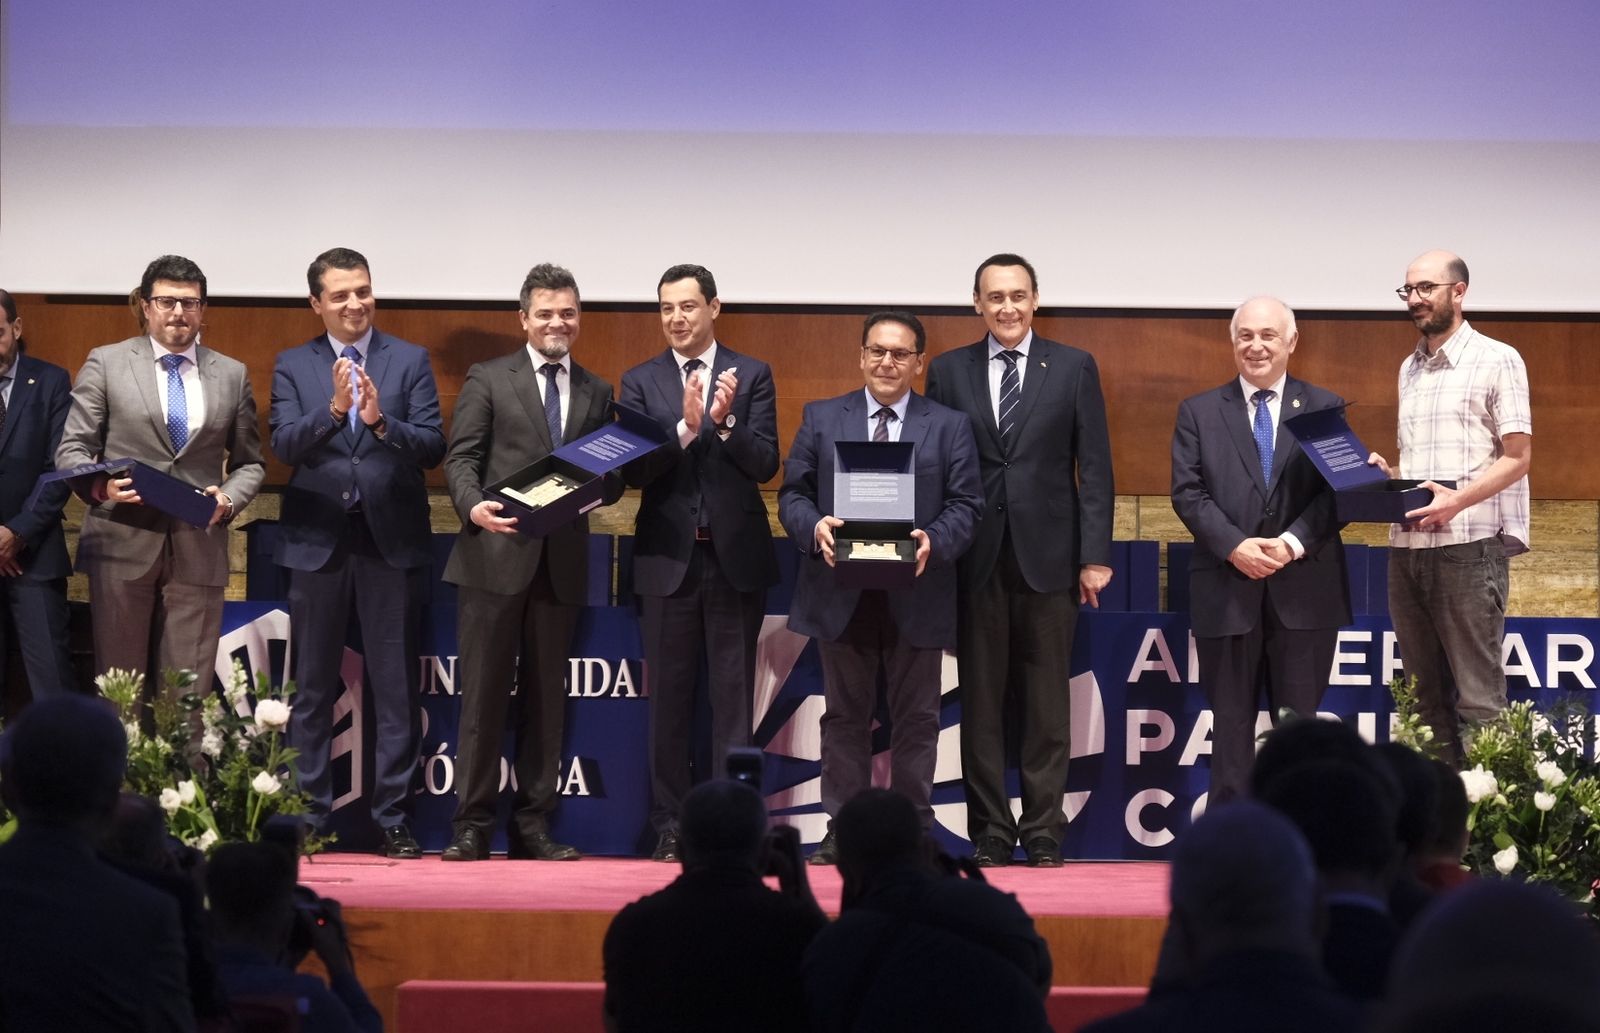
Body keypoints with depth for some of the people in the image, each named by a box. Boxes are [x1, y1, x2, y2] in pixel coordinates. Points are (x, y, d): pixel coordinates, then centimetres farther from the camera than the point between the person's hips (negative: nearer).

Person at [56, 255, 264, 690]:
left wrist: (229, 499, -5)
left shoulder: (232, 374, 12)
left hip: (198, 551, 2)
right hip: (122, 544, -2)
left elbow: (250, 463, 16)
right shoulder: (106, 364, 5)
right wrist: (100, 486, -18)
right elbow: (72, 449, 3)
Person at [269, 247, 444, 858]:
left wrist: (381, 422, -22)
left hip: (392, 539, -1)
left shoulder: (410, 361, 4)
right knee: (313, 688, 6)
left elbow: (433, 447, -5)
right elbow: (285, 445, -7)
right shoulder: (292, 367, 6)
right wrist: (333, 410, -23)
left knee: (396, 689, 2)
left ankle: (393, 819, 7)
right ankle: (308, 816, 13)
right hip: (318, 540, 1)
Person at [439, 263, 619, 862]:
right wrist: (473, 505, -21)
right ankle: (472, 825, 1)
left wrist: (599, 485, -8)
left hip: (561, 564, 3)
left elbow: (612, 478, 16)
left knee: (545, 698, 7)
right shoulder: (489, 380, 5)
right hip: (496, 555, -3)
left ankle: (533, 825, 11)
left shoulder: (596, 394, 16)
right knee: (484, 694, -3)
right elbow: (461, 457, -2)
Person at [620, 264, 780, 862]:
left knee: (732, 698, 1)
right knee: (669, 700, 4)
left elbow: (765, 465, -4)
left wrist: (724, 421, -20)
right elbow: (635, 471, -5)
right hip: (668, 559, 1)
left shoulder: (752, 375, 5)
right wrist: (685, 426, -20)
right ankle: (670, 827, 10)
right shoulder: (641, 382, 6)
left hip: (735, 557, -1)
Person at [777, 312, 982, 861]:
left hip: (915, 594, -1)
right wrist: (815, 527, -14)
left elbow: (965, 504, 1)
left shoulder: (950, 426, 7)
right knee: (845, 715, 6)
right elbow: (792, 493, 7)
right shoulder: (821, 419, 10)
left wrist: (934, 541, -18)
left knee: (915, 718, 4)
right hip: (841, 593, 1)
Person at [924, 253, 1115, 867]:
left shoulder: (1074, 368, 5)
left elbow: (1095, 467, 2)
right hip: (975, 560, 1)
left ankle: (1044, 834, 7)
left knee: (1047, 704, 2)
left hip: (1048, 558, -1)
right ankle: (991, 834, 10)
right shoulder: (948, 372, 8)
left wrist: (1094, 555, -5)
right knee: (981, 705, 4)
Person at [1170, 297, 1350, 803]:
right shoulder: (1199, 412, 9)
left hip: (1304, 587, 0)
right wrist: (1235, 546, -14)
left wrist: (1293, 542, -15)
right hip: (1227, 587, 1)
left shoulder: (1326, 408, 7)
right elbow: (1187, 492, 1)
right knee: (1231, 723, 5)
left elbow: (1340, 489, -1)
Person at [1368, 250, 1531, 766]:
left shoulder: (1496, 360, -3)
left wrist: (1456, 500, -21)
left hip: (1469, 545, -7)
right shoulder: (1410, 369, 17)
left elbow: (1518, 456, -8)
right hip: (1407, 546, 7)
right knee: (1424, 690, 8)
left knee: (1477, 693, -7)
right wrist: (1386, 474, 4)